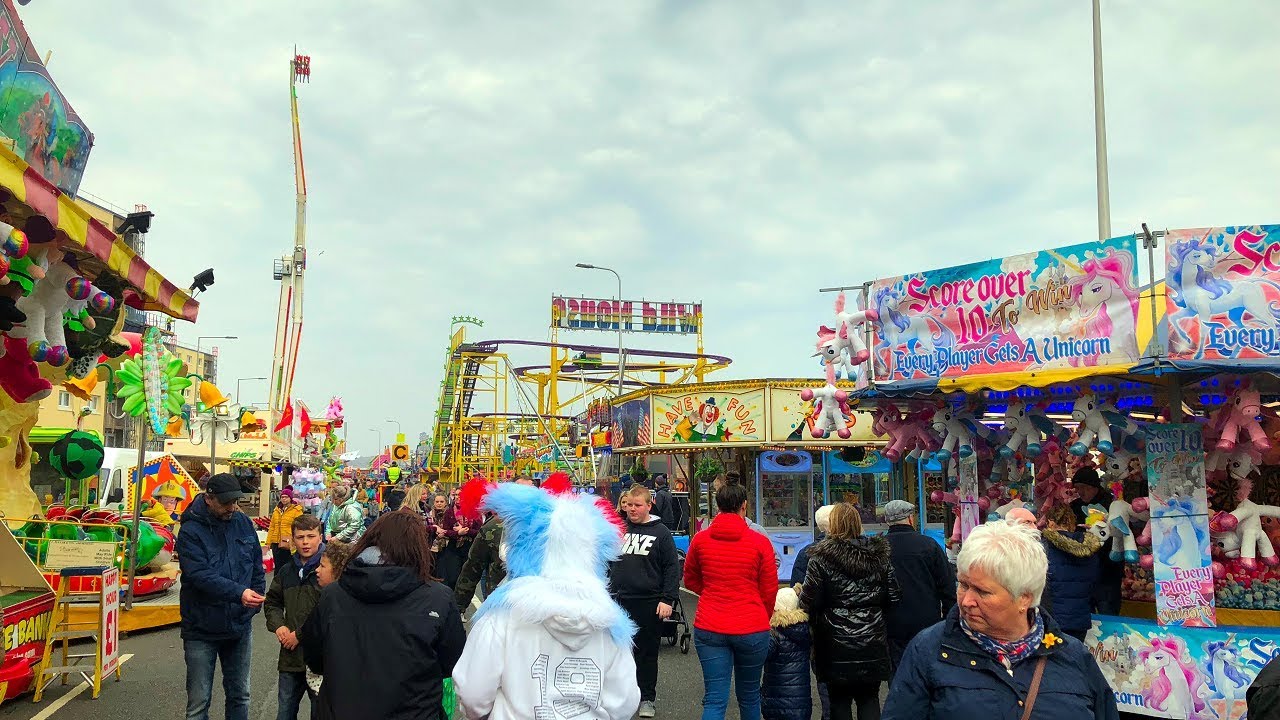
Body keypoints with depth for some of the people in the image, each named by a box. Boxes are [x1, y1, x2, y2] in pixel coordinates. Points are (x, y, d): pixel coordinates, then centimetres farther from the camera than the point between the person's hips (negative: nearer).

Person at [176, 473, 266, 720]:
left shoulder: (243, 522, 1)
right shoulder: (191, 531, -13)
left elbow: (257, 565, 12)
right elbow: (200, 575, -25)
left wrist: (256, 599, 4)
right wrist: (239, 593, -36)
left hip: (240, 626, 4)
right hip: (202, 628, -4)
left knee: (240, 697, 17)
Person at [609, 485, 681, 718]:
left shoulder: (661, 532, -1)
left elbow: (672, 568, -2)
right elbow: (606, 563, 16)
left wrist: (667, 599, -9)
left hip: (649, 603, -3)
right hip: (619, 601, 3)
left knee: (647, 652, 6)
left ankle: (647, 698, 18)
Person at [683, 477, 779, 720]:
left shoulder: (700, 540, -1)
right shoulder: (760, 542, -7)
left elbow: (690, 580, 13)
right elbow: (769, 591, 1)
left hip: (709, 629, 1)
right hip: (752, 628, -1)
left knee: (714, 700, 1)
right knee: (749, 695, 18)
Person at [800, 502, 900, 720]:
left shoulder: (822, 557, -10)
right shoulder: (880, 555, 3)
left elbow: (809, 603, -11)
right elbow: (894, 596, 5)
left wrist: (800, 594, 11)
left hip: (837, 644, -3)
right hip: (872, 643, 3)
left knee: (839, 700, 10)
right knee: (869, 699, 12)